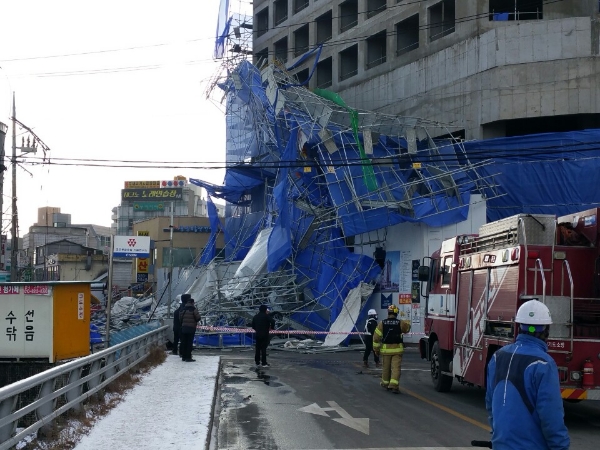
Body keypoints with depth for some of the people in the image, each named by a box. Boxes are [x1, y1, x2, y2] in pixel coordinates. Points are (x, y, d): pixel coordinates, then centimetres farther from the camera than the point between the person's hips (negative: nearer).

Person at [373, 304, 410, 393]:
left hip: (386, 349, 2)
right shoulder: (400, 323, -7)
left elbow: (376, 337, -3)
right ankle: (394, 385, -16)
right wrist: (407, 322, 35)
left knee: (386, 367, 16)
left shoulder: (382, 323, -4)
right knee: (396, 367, -4)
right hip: (397, 349, -2)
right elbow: (407, 328, 14)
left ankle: (385, 383, 33)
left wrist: (376, 349, 7)